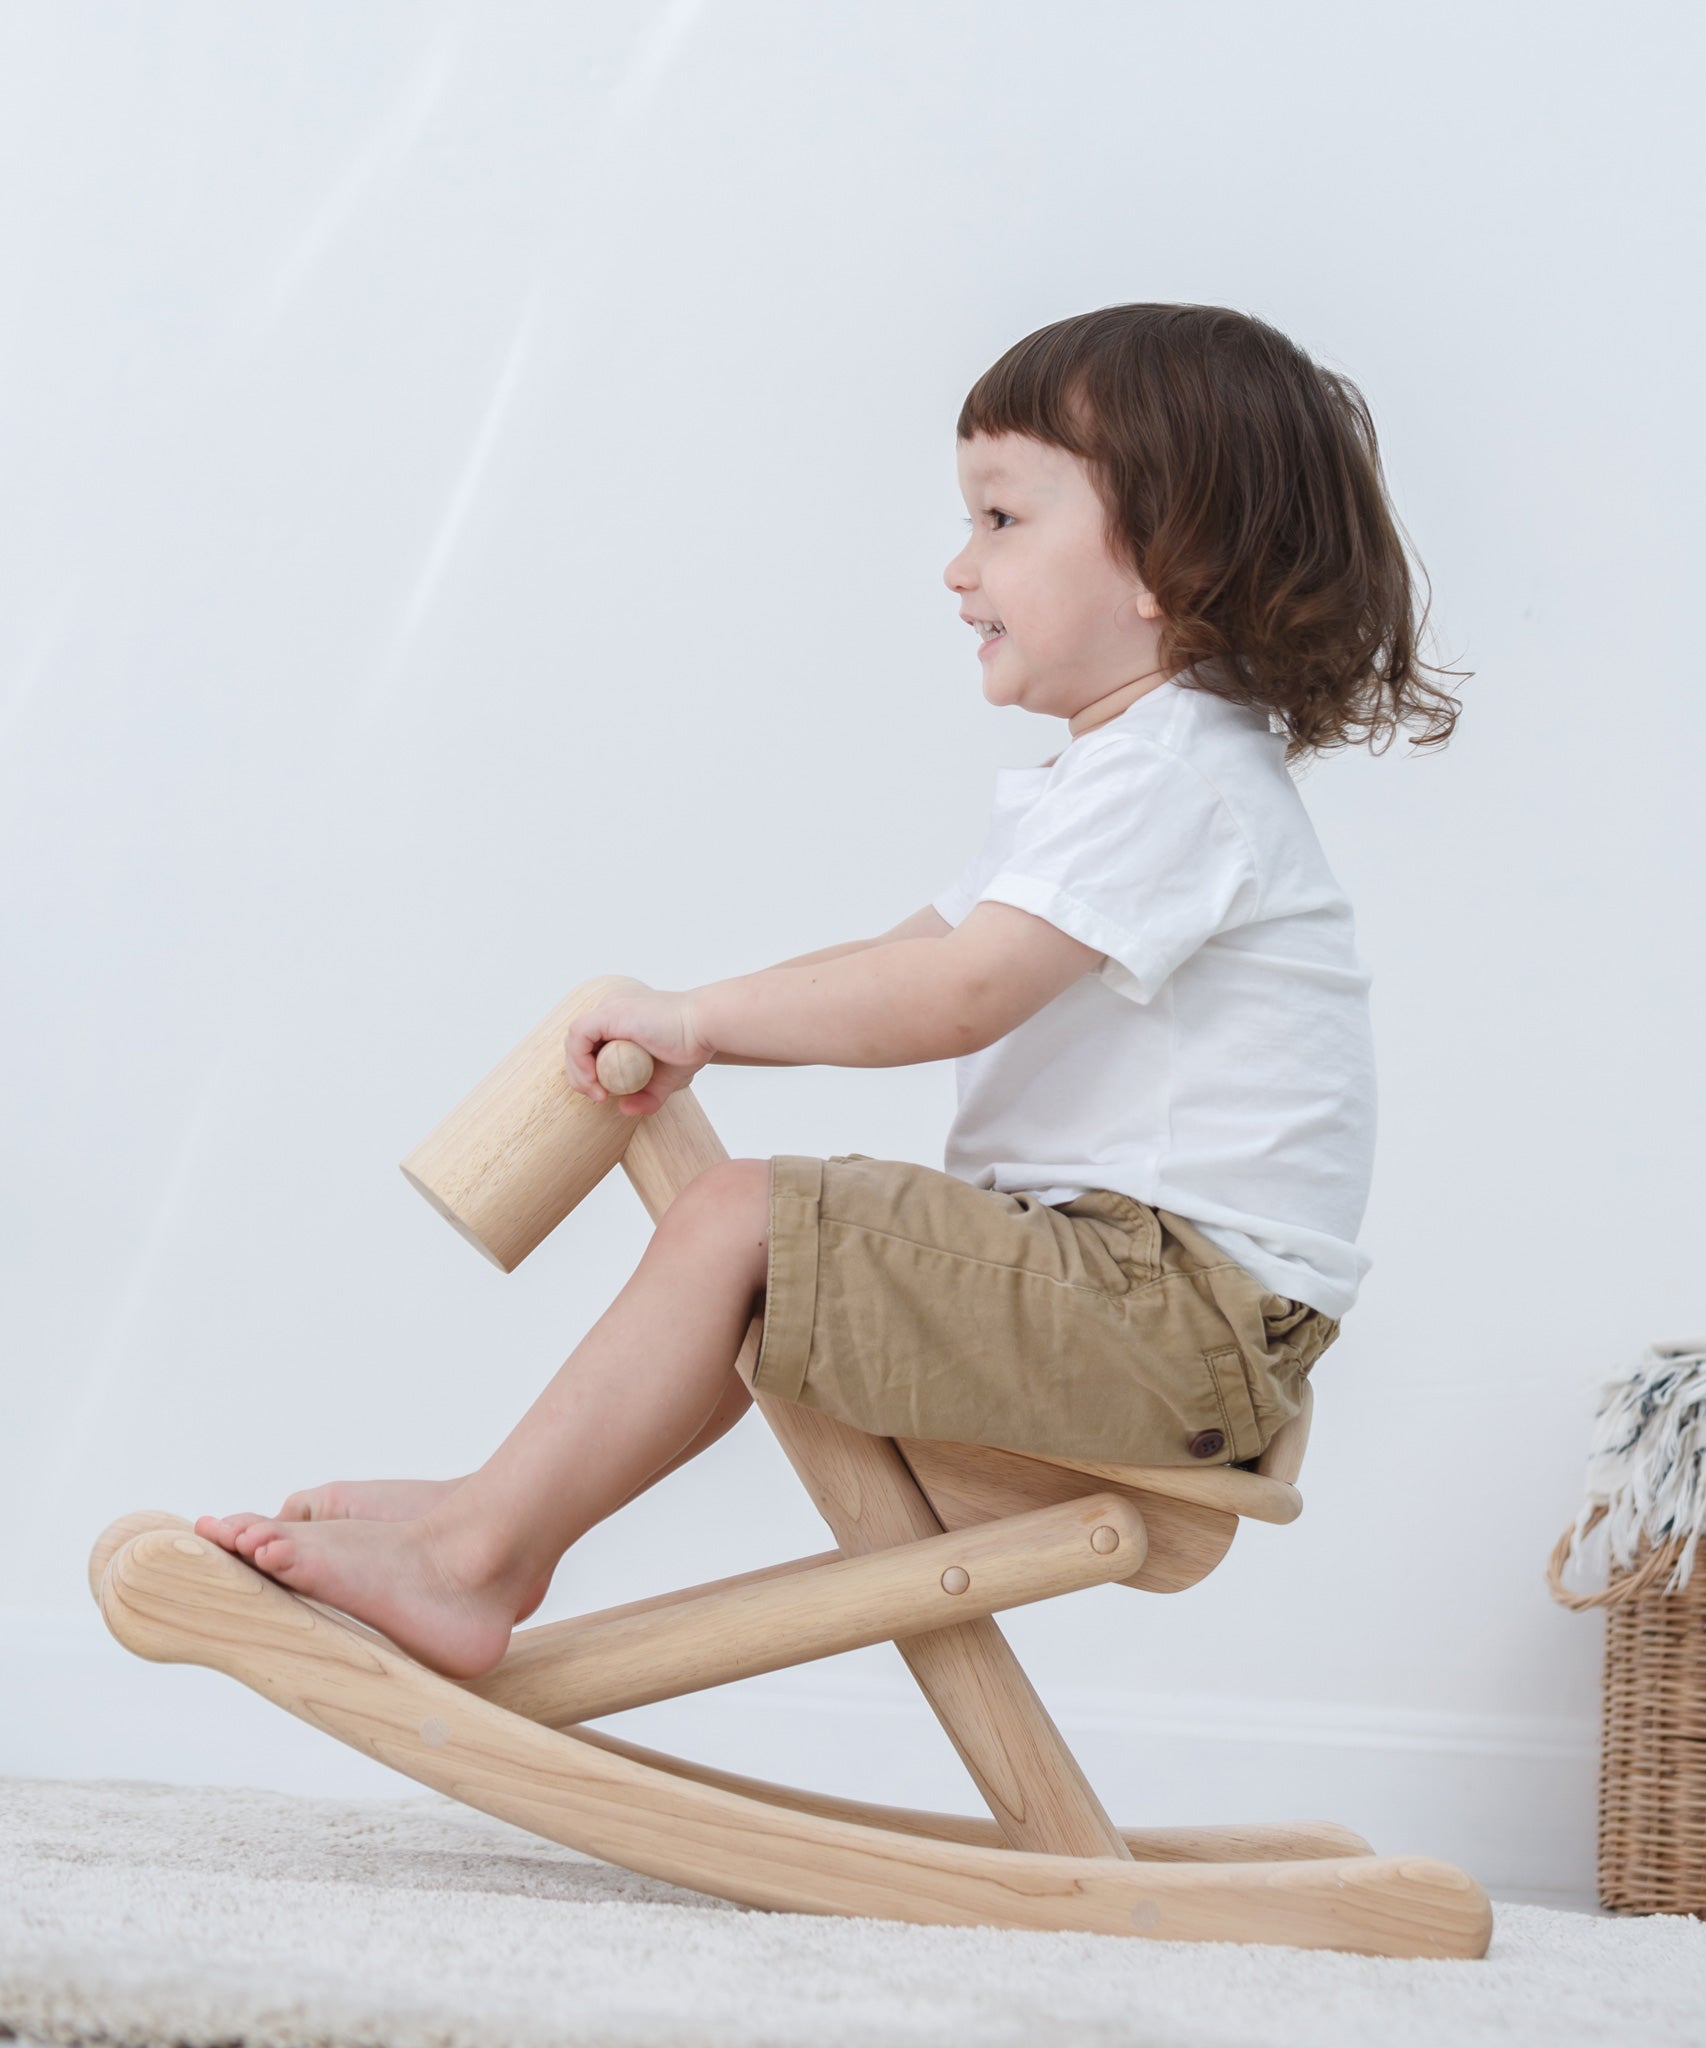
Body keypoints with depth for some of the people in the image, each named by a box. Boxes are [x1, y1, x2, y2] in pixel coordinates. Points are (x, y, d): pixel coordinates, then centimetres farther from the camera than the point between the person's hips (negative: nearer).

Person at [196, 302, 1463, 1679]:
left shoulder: (1175, 775, -15)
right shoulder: (1124, 775, 21)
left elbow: (954, 995, -24)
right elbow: (911, 955, 20)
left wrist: (698, 1016, -14)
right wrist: (690, 1033, 8)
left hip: (1179, 1312, -11)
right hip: (1119, 1273, 11)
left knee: (738, 1223, -17)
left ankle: (476, 1560, -10)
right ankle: (510, 1510, 12)